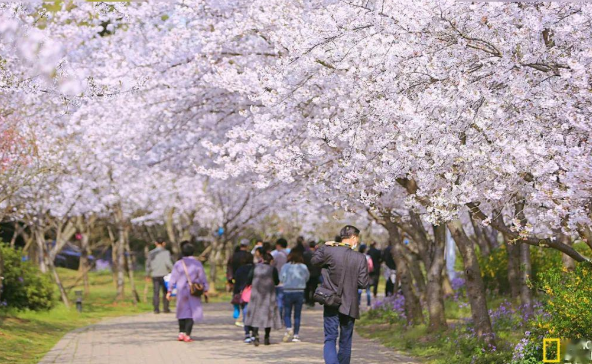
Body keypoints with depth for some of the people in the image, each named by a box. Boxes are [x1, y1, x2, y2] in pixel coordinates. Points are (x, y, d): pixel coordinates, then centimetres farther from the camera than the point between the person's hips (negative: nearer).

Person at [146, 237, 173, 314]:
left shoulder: (151, 253, 6)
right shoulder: (166, 252, -5)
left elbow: (148, 264, 10)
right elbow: (168, 262, -16)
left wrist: (148, 274, 20)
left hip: (155, 275, 3)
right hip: (164, 274, -3)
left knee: (156, 292, 2)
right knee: (165, 292, 8)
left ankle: (156, 309, -5)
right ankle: (165, 308, 7)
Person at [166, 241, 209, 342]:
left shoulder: (178, 264, -2)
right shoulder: (197, 263, -4)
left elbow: (173, 278, -1)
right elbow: (203, 278, -1)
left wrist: (169, 291, 4)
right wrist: (205, 290, 8)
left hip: (181, 291, 2)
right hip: (194, 292, -1)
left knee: (182, 312, 15)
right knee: (192, 313, 1)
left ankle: (181, 333, 11)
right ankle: (187, 335, -9)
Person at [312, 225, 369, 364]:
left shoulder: (328, 251, -9)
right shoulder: (360, 258, -9)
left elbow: (315, 260, 11)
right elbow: (363, 283, -7)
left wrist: (324, 246, 19)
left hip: (331, 304, 0)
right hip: (349, 305, 0)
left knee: (330, 339, -1)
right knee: (345, 341, 15)